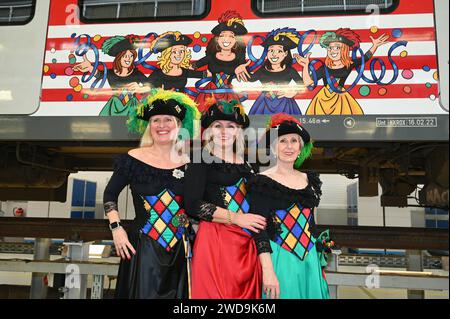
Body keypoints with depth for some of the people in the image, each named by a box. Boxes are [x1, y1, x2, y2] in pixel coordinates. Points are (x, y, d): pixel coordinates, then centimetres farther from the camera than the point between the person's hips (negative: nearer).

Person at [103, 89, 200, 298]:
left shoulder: (187, 164, 2)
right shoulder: (133, 159, -5)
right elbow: (110, 194, 5)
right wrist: (116, 228, -4)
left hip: (179, 248, 3)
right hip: (143, 246, -2)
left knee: (176, 294, 14)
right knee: (144, 294, 2)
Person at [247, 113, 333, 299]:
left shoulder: (310, 180, 8)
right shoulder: (262, 182, -8)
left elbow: (311, 224, 14)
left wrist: (320, 261, 13)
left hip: (310, 259, 5)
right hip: (280, 260, -5)